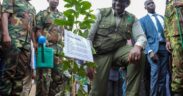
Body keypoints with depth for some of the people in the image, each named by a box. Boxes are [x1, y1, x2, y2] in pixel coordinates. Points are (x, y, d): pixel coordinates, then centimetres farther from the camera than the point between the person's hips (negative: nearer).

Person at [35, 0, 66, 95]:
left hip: (59, 50, 6)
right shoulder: (42, 14, 6)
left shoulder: (62, 16, 20)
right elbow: (38, 31, -1)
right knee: (44, 76, -8)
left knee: (59, 76, 7)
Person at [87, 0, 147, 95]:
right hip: (101, 54, -1)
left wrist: (137, 46, -29)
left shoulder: (132, 19, 8)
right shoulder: (101, 13, 2)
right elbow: (89, 36, -3)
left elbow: (141, 36, -2)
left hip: (119, 51, 2)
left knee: (138, 55, -29)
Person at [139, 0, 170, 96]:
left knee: (163, 74, 0)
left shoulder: (162, 17, 22)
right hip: (153, 48, -4)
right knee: (155, 73, -15)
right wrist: (150, 51, -16)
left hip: (165, 47, 4)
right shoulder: (143, 20, 8)